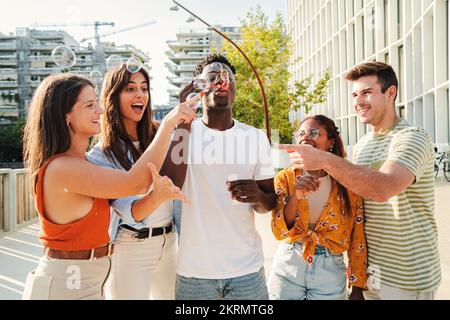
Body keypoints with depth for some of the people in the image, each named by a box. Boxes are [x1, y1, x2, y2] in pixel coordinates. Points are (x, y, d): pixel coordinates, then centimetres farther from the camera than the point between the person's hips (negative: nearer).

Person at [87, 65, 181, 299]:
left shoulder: (159, 136, 0)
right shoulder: (101, 155, -13)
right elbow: (132, 213, -22)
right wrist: (159, 194, -42)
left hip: (169, 243, 5)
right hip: (129, 250, -4)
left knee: (170, 296, 19)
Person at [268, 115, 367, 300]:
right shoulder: (284, 178, -5)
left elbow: (357, 239, -1)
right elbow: (280, 232, -12)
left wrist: (357, 287, 2)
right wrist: (295, 196, -26)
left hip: (330, 271, 0)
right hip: (288, 267, 1)